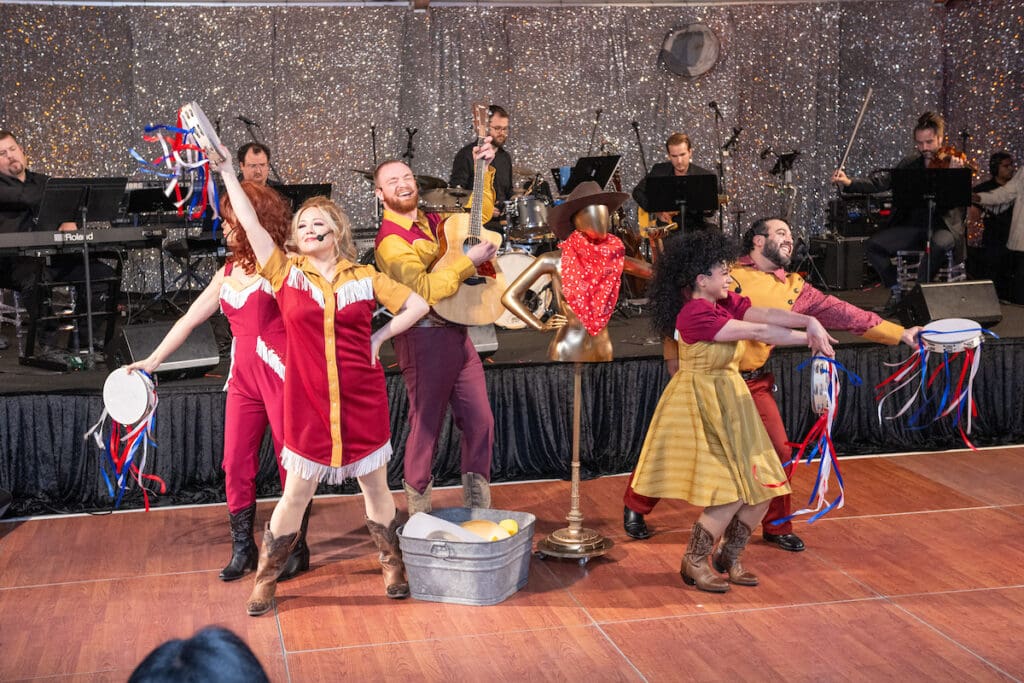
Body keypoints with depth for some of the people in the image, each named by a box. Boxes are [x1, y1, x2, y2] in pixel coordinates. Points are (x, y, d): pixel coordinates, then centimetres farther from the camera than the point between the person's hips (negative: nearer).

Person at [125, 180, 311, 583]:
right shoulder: (227, 274, 14)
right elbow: (189, 319, 19)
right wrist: (152, 361, 18)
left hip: (281, 375, -6)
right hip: (243, 378, 6)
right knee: (235, 464, 4)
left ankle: (297, 548, 14)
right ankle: (242, 548, 17)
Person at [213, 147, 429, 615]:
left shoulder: (365, 277, 2)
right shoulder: (286, 273, 1)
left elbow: (417, 305, 7)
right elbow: (250, 222, -6)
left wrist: (378, 338, 1)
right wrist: (226, 169, -10)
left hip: (363, 400, 1)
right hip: (309, 402, 0)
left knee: (375, 485, 12)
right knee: (297, 492, 7)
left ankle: (393, 566, 30)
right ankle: (266, 579, 23)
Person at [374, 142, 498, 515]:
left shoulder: (432, 221, 13)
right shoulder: (391, 240, -11)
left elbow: (480, 213, 28)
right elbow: (423, 291, -23)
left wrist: (484, 169, 16)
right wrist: (469, 261, -20)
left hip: (456, 333, 7)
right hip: (425, 337, -7)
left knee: (480, 420, 6)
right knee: (426, 425, 0)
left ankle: (479, 509, 16)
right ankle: (419, 509, 14)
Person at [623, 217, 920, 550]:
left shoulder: (793, 288, 4)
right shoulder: (726, 274, -8)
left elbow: (840, 312, 2)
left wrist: (900, 334, 0)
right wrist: (675, 355, -9)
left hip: (754, 384, 4)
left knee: (779, 451, 0)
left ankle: (777, 526, 21)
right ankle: (635, 507, 25)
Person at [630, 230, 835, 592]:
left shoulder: (727, 303, 6)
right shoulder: (694, 314, -21)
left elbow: (765, 314, -9)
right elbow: (757, 332, -20)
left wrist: (809, 321, -26)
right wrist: (810, 339, -14)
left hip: (731, 402, 9)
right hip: (701, 406, -9)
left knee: (761, 490, 8)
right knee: (731, 495, -8)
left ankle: (729, 558, 27)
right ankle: (694, 565, 11)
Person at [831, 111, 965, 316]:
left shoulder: (956, 163, -4)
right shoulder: (911, 164, 10)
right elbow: (882, 182, 0)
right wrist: (849, 183, -14)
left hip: (943, 226, -4)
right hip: (913, 225, 5)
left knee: (939, 243, -39)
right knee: (872, 245, -14)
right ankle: (897, 291, 3)